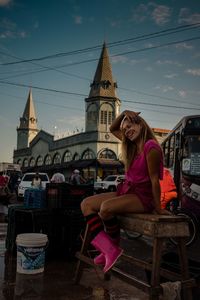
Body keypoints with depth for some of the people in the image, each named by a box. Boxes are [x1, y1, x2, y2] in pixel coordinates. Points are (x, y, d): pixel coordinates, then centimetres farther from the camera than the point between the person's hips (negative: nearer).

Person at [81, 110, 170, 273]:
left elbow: (154, 179, -14)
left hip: (143, 196, -9)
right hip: (126, 190, 9)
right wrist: (124, 113, 8)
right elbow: (113, 129, 24)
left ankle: (114, 248, -8)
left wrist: (158, 209, -11)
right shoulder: (133, 145, 12)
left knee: (106, 207, -34)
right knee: (86, 204, -5)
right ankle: (108, 249, -15)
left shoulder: (150, 147, -14)